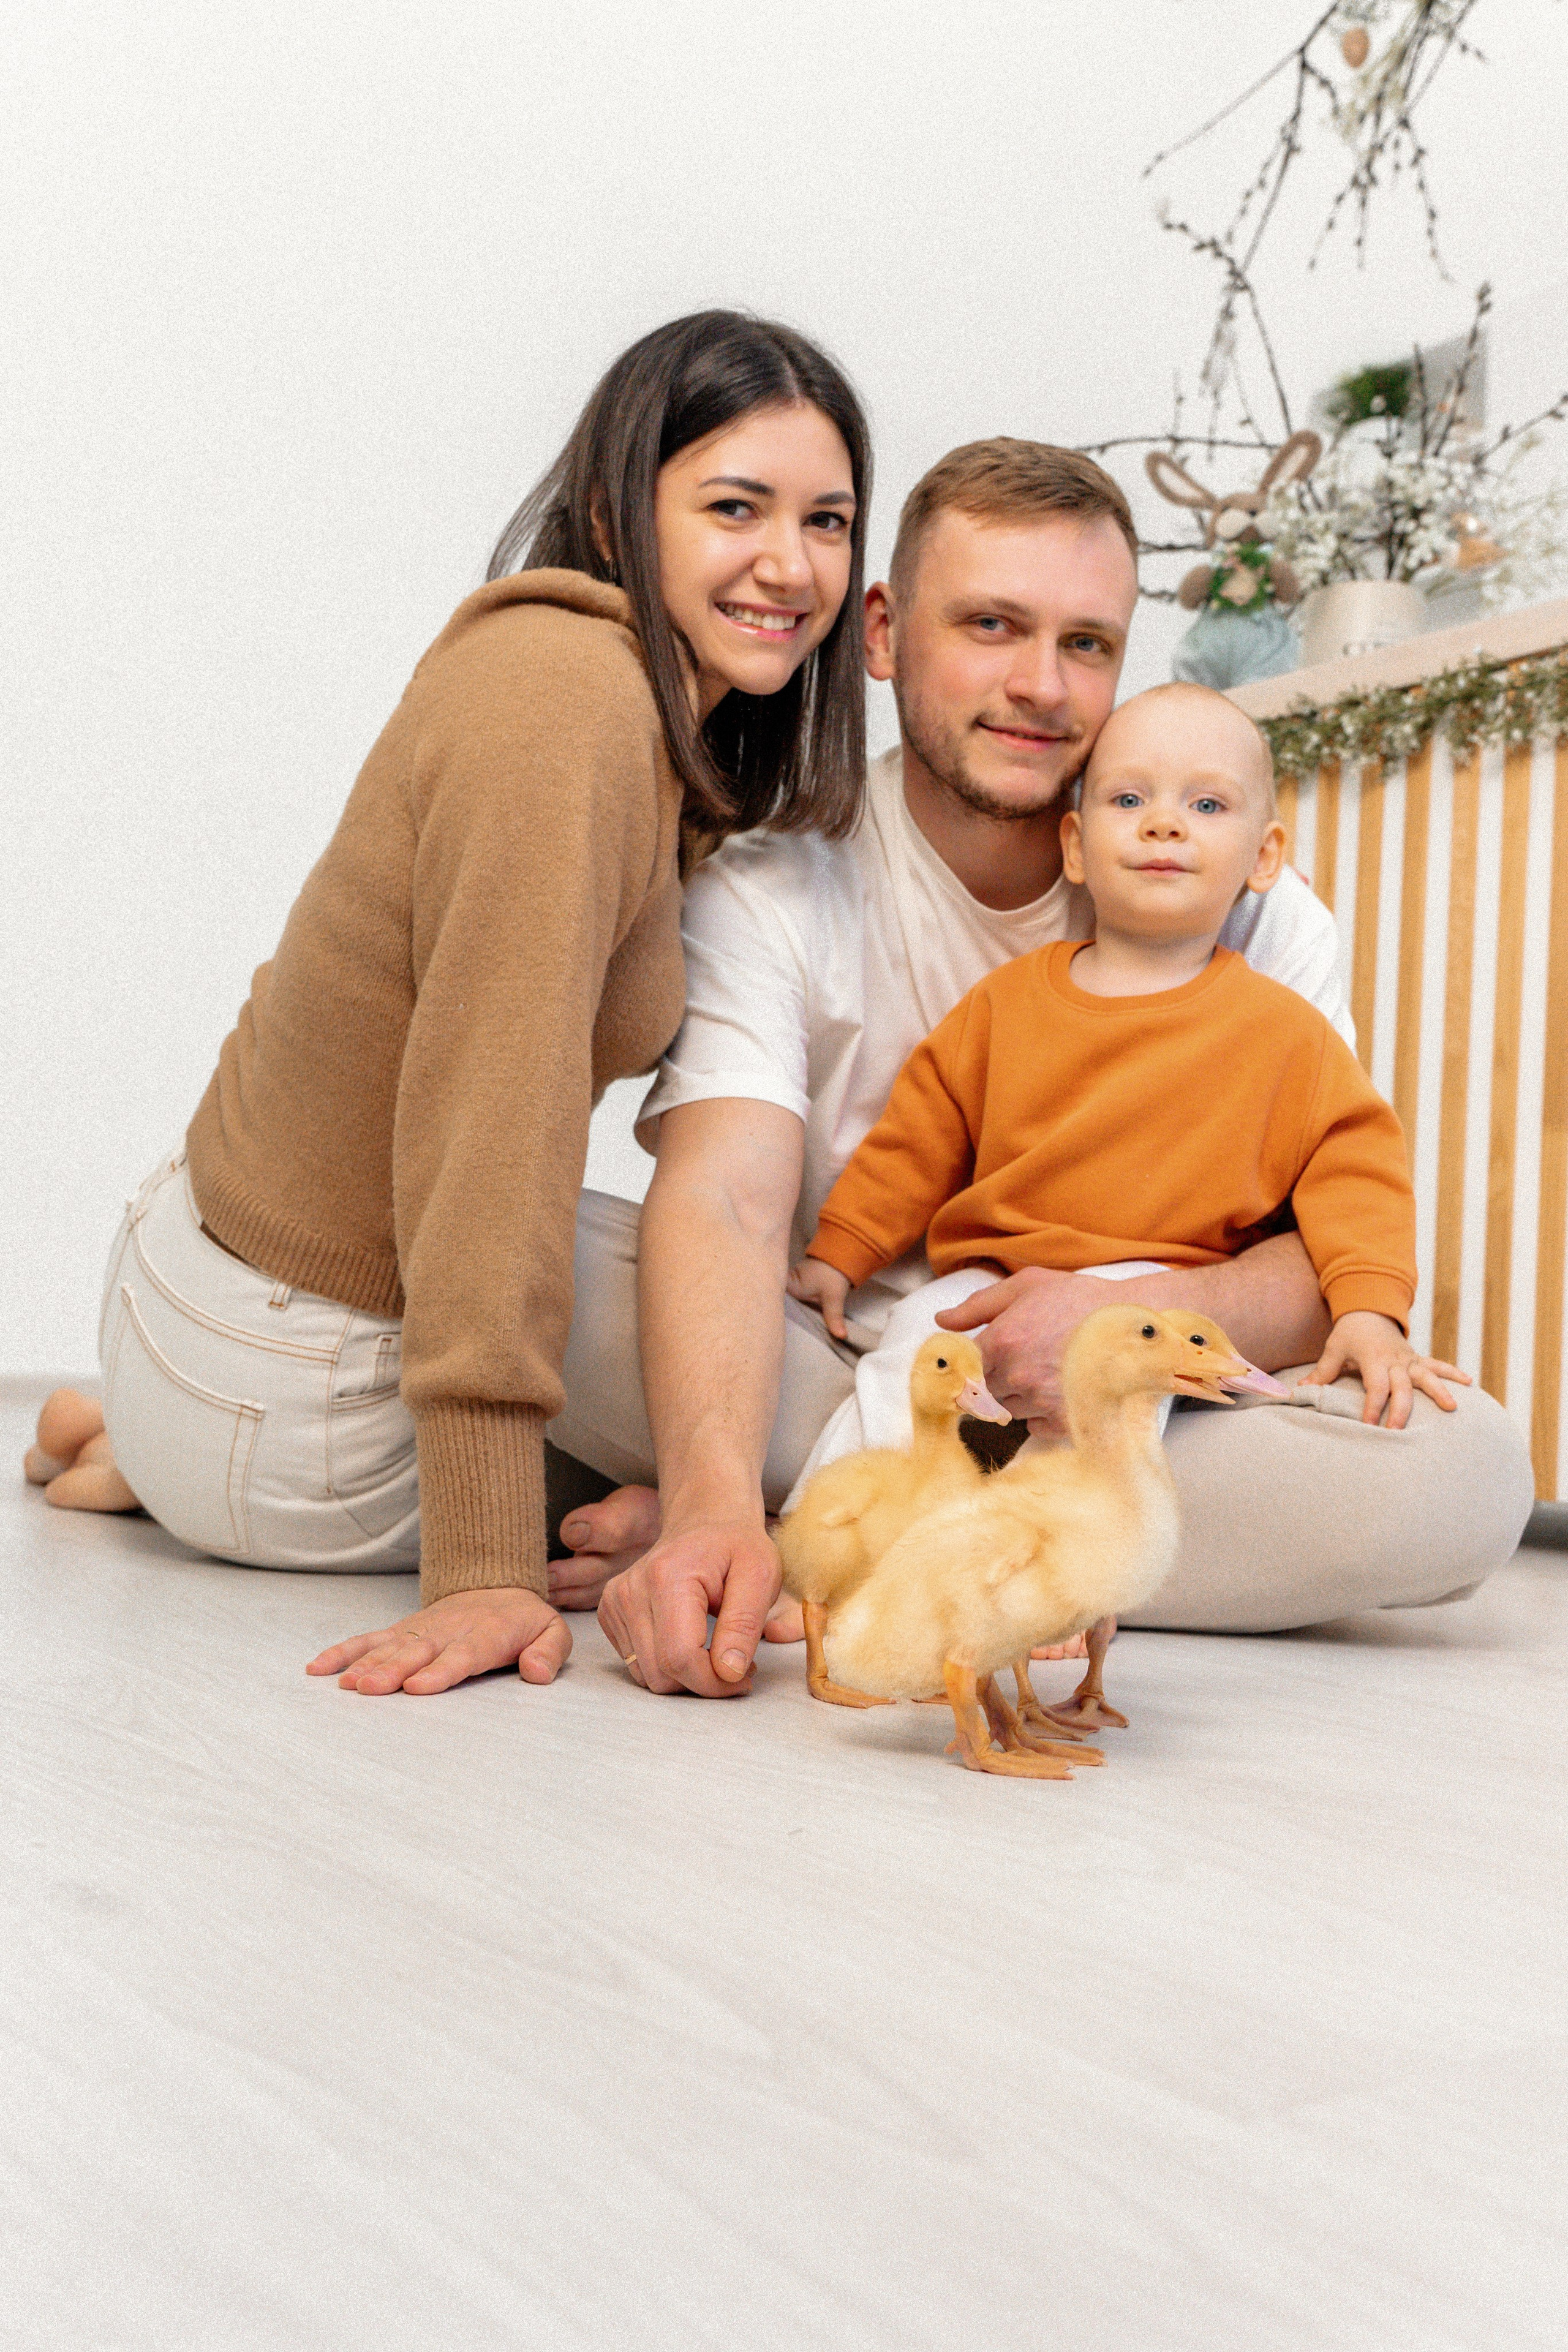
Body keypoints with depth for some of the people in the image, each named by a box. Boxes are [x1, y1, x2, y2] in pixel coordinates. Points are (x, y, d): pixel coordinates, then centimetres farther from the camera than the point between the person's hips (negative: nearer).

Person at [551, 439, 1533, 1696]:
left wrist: (1140, 1319, -31)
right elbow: (723, 1204, -23)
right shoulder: (775, 890, -8)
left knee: (1468, 1470, -28)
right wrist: (715, 1498, -42)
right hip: (828, 1384, -2)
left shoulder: (1249, 910, -3)